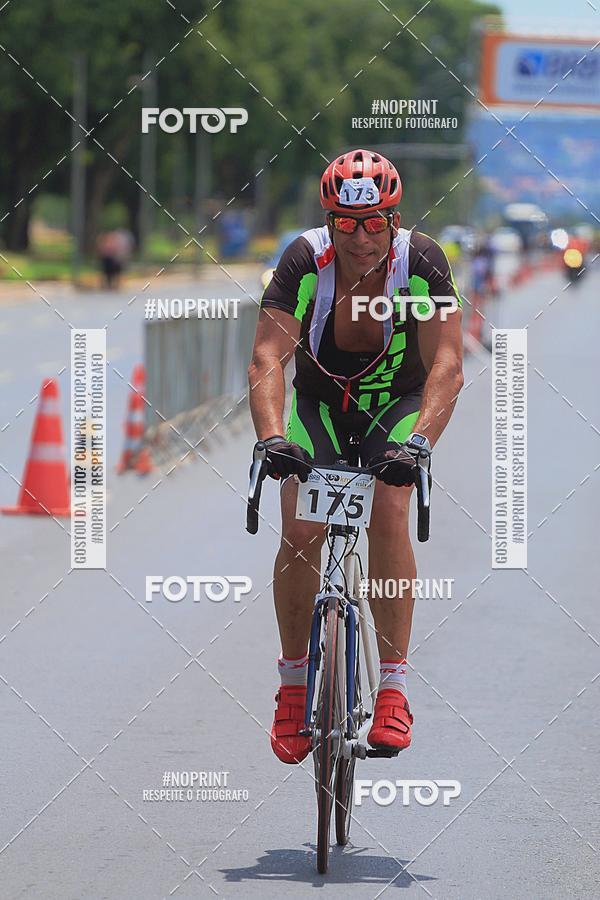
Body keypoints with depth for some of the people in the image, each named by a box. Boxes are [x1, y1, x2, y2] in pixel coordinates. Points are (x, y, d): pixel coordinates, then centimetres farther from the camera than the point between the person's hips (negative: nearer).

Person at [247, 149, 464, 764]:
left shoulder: (421, 262, -26)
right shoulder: (305, 262, -25)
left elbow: (447, 366, -32)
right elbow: (268, 360, -32)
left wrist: (418, 440, -48)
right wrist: (271, 437, -49)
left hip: (398, 403, -1)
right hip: (319, 404, 1)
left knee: (388, 513, -26)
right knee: (300, 529, -19)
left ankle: (393, 689, -20)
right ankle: (294, 683, 0)